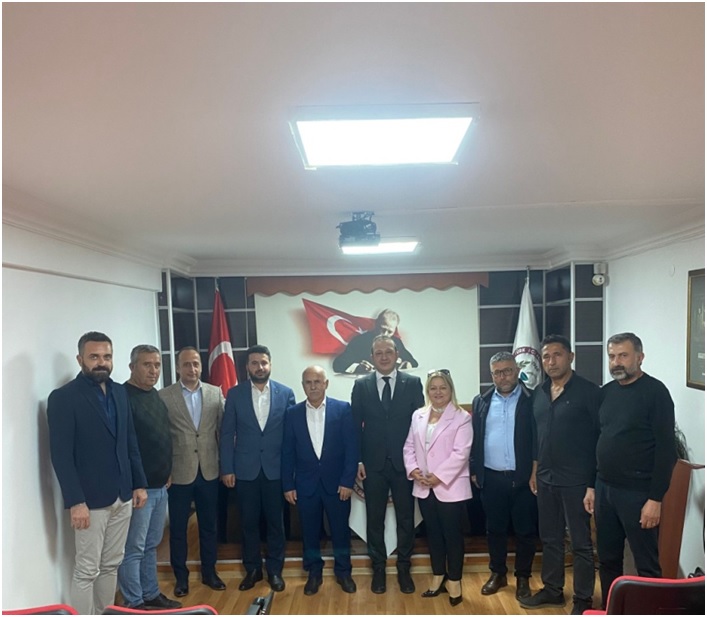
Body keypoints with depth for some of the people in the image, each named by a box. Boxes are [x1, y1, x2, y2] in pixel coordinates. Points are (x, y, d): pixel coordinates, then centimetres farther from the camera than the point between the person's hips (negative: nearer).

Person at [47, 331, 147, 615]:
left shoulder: (119, 392, 7)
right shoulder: (63, 397, -11)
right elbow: (61, 455, -14)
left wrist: (139, 484, 8)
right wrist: (75, 502, -18)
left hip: (122, 496, 6)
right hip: (90, 500, -6)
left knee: (111, 565, 15)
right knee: (86, 570, 5)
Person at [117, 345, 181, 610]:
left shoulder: (155, 396, 11)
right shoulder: (123, 397, -15)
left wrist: (167, 472, 14)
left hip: (160, 486, 8)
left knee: (151, 546, 19)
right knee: (133, 548, 4)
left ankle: (151, 595, 31)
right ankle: (134, 604, 16)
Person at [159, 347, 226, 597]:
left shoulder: (216, 393, 2)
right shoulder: (164, 396, -5)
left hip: (209, 471, 2)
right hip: (178, 473, -2)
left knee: (208, 525, 15)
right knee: (178, 528, 12)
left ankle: (209, 572, 31)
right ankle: (181, 576, 29)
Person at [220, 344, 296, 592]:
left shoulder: (286, 393, -1)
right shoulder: (234, 394, -1)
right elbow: (227, 433, 0)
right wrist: (226, 468, -4)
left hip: (276, 469, 0)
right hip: (245, 469, 0)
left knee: (275, 522, 10)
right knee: (249, 522, 11)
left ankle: (275, 570, 27)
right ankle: (252, 569, 29)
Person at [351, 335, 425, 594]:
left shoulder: (413, 383, -1)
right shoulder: (361, 385, 1)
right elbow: (355, 426, 2)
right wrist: (358, 461, -3)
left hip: (404, 463, 0)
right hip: (373, 464, 1)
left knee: (406, 518, 11)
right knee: (375, 519, 11)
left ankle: (404, 568, 29)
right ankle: (378, 568, 28)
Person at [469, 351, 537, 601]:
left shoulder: (532, 400, -5)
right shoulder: (481, 401, 5)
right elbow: (474, 438, 8)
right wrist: (474, 470, 6)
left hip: (523, 478, -2)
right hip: (491, 478, 3)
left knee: (525, 531, 9)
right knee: (495, 529, 14)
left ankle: (523, 577, 27)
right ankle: (498, 573, 31)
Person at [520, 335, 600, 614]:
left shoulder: (589, 391, -11)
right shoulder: (539, 393, 7)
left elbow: (601, 436, -11)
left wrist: (595, 481, -11)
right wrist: (535, 471, 13)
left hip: (576, 480, -6)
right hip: (546, 478, 6)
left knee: (581, 542, 8)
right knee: (549, 538, 17)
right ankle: (552, 589, 32)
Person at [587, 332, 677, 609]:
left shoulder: (655, 392, -10)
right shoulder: (606, 392, 9)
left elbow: (666, 448, -13)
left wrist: (656, 498, -15)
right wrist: (592, 486, 12)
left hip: (638, 493, -6)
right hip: (604, 489, 6)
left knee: (647, 565, 6)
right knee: (608, 559, 16)